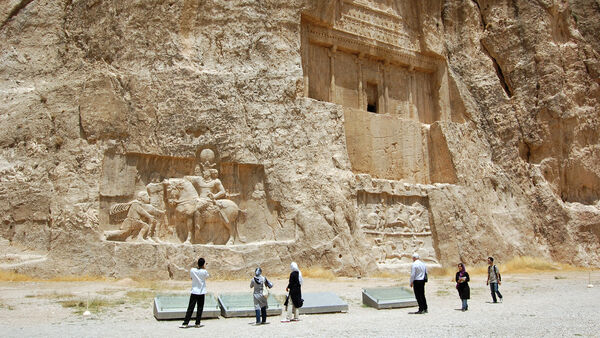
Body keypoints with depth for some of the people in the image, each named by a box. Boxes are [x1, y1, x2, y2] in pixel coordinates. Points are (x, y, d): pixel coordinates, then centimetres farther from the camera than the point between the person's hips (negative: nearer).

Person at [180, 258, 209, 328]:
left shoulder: (192, 270, -4)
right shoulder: (204, 271, -8)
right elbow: (208, 276, 13)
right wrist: (204, 268, 14)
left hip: (194, 292, 1)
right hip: (201, 292, -1)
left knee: (190, 308, 3)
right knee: (200, 308, 8)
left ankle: (185, 323, 1)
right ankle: (197, 323, 10)